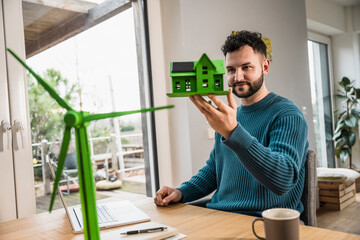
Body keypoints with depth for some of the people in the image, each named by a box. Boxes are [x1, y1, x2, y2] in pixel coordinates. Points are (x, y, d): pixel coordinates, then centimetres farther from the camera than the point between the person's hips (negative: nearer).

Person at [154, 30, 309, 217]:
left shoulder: (287, 115, -9)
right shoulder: (229, 115, 14)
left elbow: (284, 180, -23)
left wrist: (232, 132, -33)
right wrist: (181, 192, 5)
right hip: (217, 217, 6)